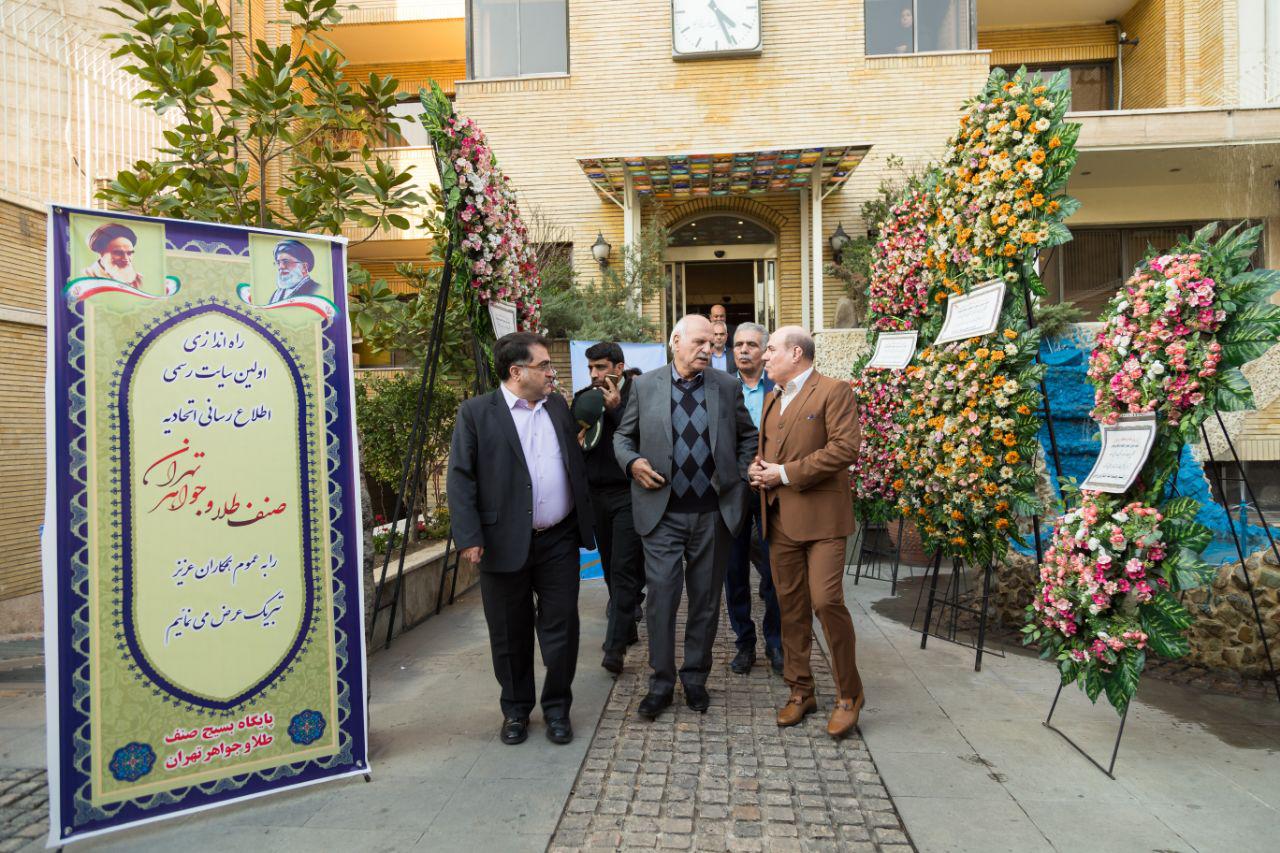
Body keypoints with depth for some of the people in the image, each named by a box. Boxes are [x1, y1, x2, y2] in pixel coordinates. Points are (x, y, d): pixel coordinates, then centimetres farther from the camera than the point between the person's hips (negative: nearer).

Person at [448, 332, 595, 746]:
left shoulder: (558, 406, 10)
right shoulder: (476, 412, -6)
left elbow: (577, 464, 16)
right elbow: (460, 478, -9)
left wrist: (583, 522, 13)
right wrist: (468, 537, -15)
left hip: (559, 541, 4)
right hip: (505, 543, -3)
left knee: (561, 630, 8)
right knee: (510, 635, 11)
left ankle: (557, 708, 27)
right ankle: (516, 710, 31)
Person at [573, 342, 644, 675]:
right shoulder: (583, 398, 10)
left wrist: (616, 408, -19)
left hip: (629, 494, -5)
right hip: (596, 493, 6)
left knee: (624, 569, -7)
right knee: (611, 568, 14)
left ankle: (615, 646, -5)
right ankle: (626, 630, 29)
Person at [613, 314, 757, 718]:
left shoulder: (727, 386, 3)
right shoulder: (645, 385, 0)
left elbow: (748, 436, 14)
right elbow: (622, 435, 10)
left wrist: (740, 480, 5)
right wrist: (632, 462, -9)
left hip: (713, 514, 2)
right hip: (662, 514, -1)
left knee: (706, 599, 11)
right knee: (661, 598, 1)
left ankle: (696, 678, 29)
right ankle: (661, 682, 19)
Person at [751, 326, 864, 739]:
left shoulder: (833, 391, -5)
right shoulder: (773, 399, 19)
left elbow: (844, 449, -16)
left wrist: (785, 473, -15)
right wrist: (757, 468, 3)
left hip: (821, 516, -7)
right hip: (780, 519, 7)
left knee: (826, 601, -10)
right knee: (791, 607, 10)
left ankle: (849, 695, 10)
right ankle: (800, 692, 23)